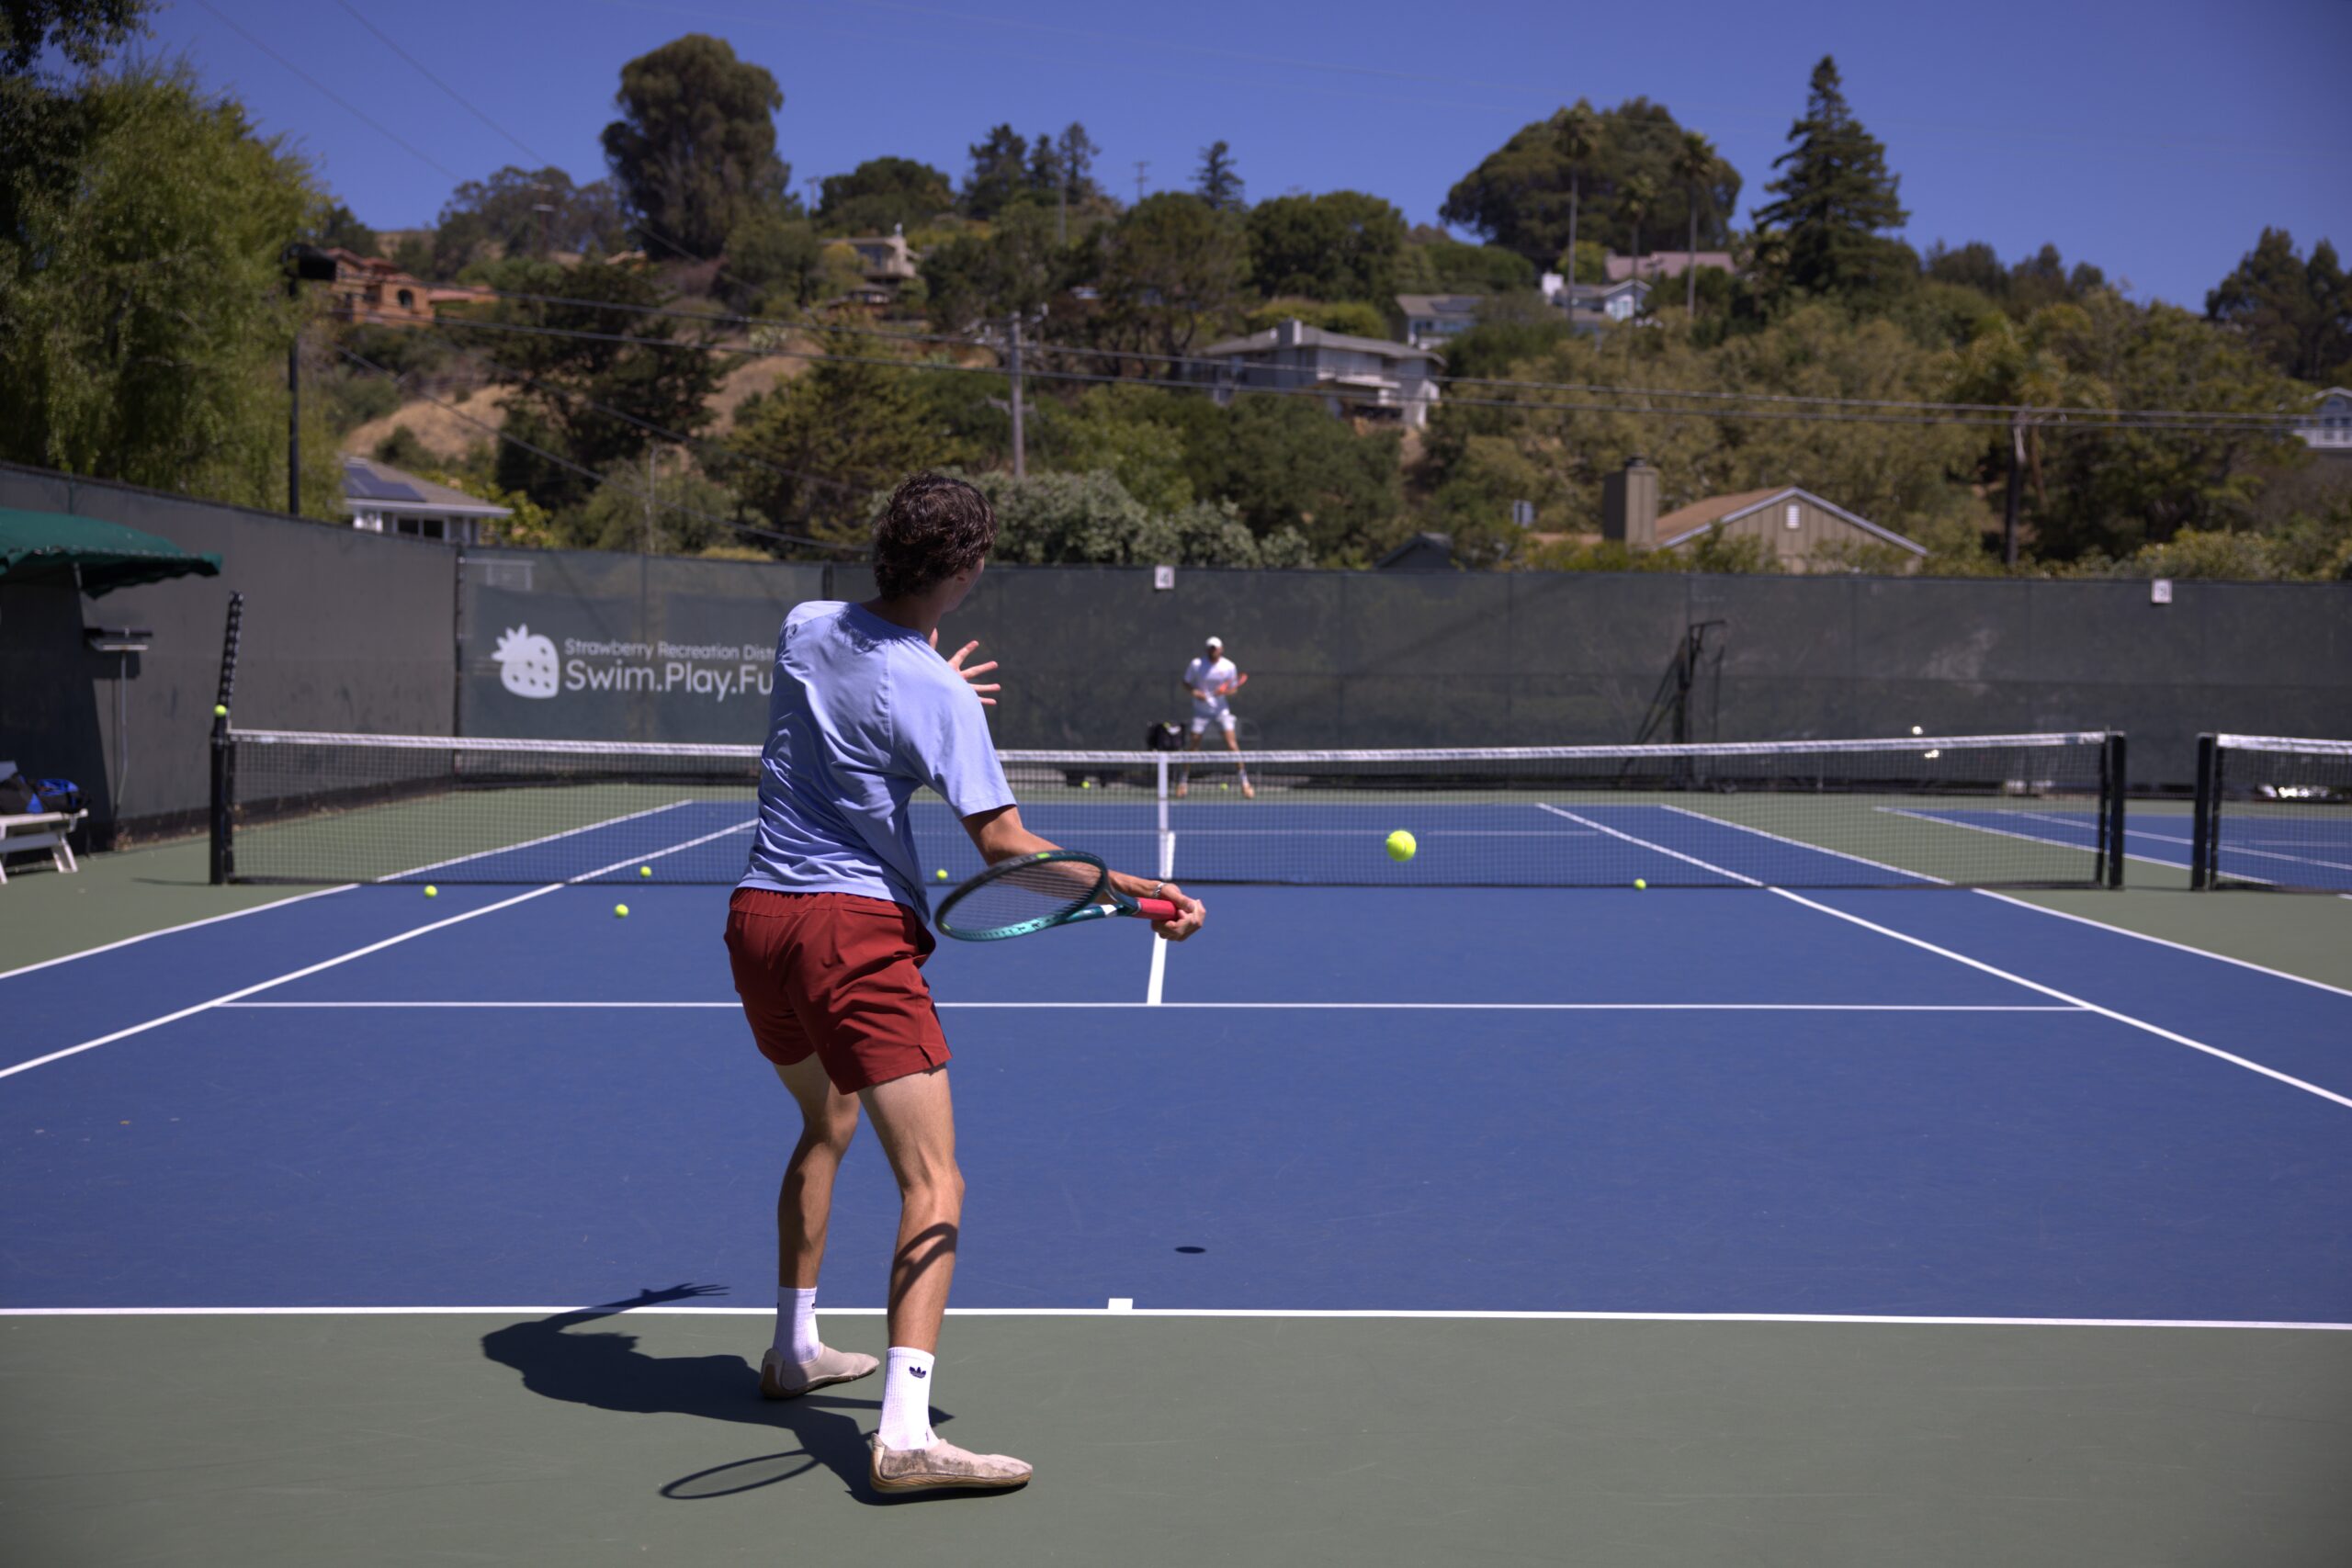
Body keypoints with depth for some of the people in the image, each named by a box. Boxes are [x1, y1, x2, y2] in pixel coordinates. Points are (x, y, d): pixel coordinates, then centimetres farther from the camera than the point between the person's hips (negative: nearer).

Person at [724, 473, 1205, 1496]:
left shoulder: (802, 630, 7)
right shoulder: (939, 694, -13)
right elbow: (1002, 846, -16)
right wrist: (1141, 893, -18)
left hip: (758, 916, 8)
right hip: (857, 928, -8)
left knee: (827, 1125, 31)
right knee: (933, 1186, -10)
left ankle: (794, 1350, 42)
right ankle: (905, 1434, -25)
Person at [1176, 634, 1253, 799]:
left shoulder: (1229, 666, -6)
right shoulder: (1196, 665, -7)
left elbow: (1233, 689, 2)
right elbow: (1186, 683, 3)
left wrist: (1227, 692, -21)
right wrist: (1194, 692, -18)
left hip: (1221, 709, 0)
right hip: (1201, 710, 0)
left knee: (1231, 742, -10)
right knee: (1193, 744, -3)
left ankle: (1244, 782, -4)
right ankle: (1183, 781, 12)